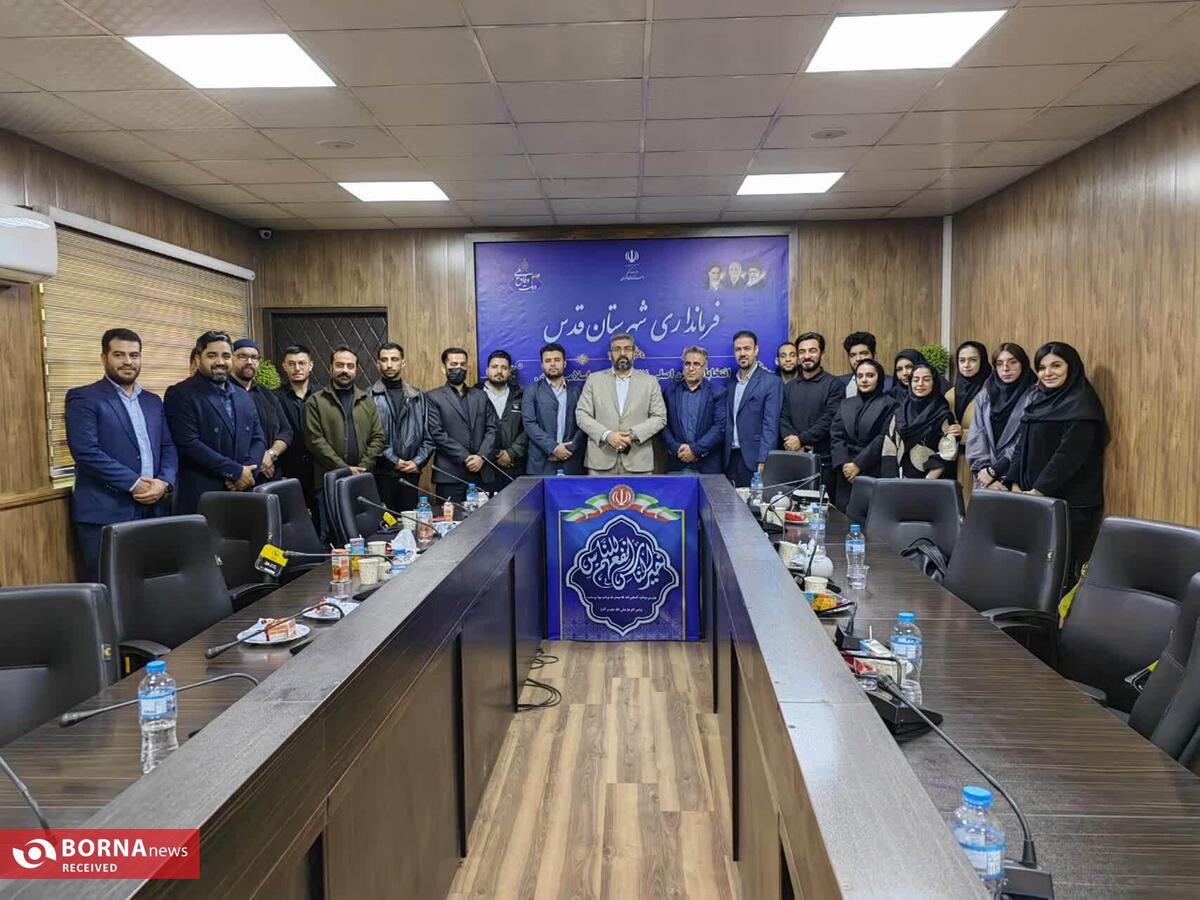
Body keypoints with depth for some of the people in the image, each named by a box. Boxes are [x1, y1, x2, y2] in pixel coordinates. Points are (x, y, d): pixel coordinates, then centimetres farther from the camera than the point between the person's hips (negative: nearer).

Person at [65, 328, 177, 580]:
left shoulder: (153, 401, 17)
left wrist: (164, 482, -6)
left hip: (152, 510, 5)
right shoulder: (83, 398, -2)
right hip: (105, 513, -5)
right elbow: (86, 451, -13)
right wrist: (134, 483, -15)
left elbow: (168, 447, 14)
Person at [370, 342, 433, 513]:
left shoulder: (418, 397, 11)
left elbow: (428, 436, 9)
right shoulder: (369, 397, -1)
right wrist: (394, 461, -10)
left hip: (411, 473, 3)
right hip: (381, 473, -3)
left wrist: (418, 462, -3)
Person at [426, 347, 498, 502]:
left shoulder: (480, 396, 16)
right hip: (450, 475, -4)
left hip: (482, 473, 4)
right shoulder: (433, 398, 3)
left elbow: (493, 428, 9)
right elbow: (437, 433, -7)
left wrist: (481, 456, -7)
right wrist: (465, 458, -12)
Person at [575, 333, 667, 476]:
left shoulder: (650, 381, 9)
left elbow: (660, 417, 5)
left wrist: (634, 434, -11)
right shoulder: (594, 379, 9)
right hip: (600, 460, 0)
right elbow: (581, 415, 3)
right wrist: (606, 435, -12)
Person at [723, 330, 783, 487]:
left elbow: (770, 427, -10)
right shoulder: (731, 382, 13)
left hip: (753, 459, -5)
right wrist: (723, 457, 5)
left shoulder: (771, 382, -4)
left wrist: (762, 462, -17)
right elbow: (727, 423, 13)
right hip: (730, 458, 5)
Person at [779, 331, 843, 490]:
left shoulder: (834, 385, 1)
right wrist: (795, 444, -9)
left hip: (822, 461, -4)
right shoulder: (789, 388, 16)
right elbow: (783, 420, 8)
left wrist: (801, 440, -12)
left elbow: (829, 421, -9)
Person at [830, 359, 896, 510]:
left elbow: (883, 439, -8)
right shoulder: (846, 404, 15)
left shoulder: (889, 404, 1)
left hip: (874, 474, -4)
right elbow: (836, 436, 7)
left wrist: (858, 464, -12)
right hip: (846, 475, 4)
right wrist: (844, 464, -8)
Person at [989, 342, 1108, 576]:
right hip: (1035, 497, 7)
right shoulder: (1038, 398, 14)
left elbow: (1069, 455, -16)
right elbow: (1021, 445, 13)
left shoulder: (1082, 405, -9)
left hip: (1071, 503, -7)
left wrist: (1039, 490, -17)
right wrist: (1014, 483, 2)